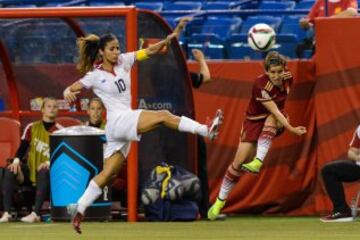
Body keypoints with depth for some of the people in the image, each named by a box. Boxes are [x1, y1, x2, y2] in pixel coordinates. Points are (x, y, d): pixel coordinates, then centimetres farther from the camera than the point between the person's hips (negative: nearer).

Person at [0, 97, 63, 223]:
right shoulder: (32, 128, 6)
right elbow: (23, 147, -2)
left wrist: (49, 163, -29)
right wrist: (16, 161, -21)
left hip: (48, 171, -3)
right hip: (30, 170, 3)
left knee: (44, 172, -38)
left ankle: (35, 214, -43)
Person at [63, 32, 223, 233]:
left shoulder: (123, 61, 11)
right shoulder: (95, 75, -1)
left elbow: (149, 51, 4)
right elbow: (70, 89, -3)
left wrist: (166, 41, -15)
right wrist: (68, 94, -27)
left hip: (127, 125, 7)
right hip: (118, 121, -6)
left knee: (108, 174, 7)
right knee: (163, 115, -21)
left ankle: (79, 209, 11)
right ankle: (207, 131, -27)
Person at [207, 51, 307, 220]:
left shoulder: (287, 78, -13)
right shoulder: (261, 84, -30)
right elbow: (274, 110, -36)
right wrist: (292, 129, -44)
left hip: (277, 120, 4)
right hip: (254, 120, -3)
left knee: (270, 120, -35)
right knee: (239, 162, -12)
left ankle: (258, 162, -42)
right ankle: (220, 201, 1)